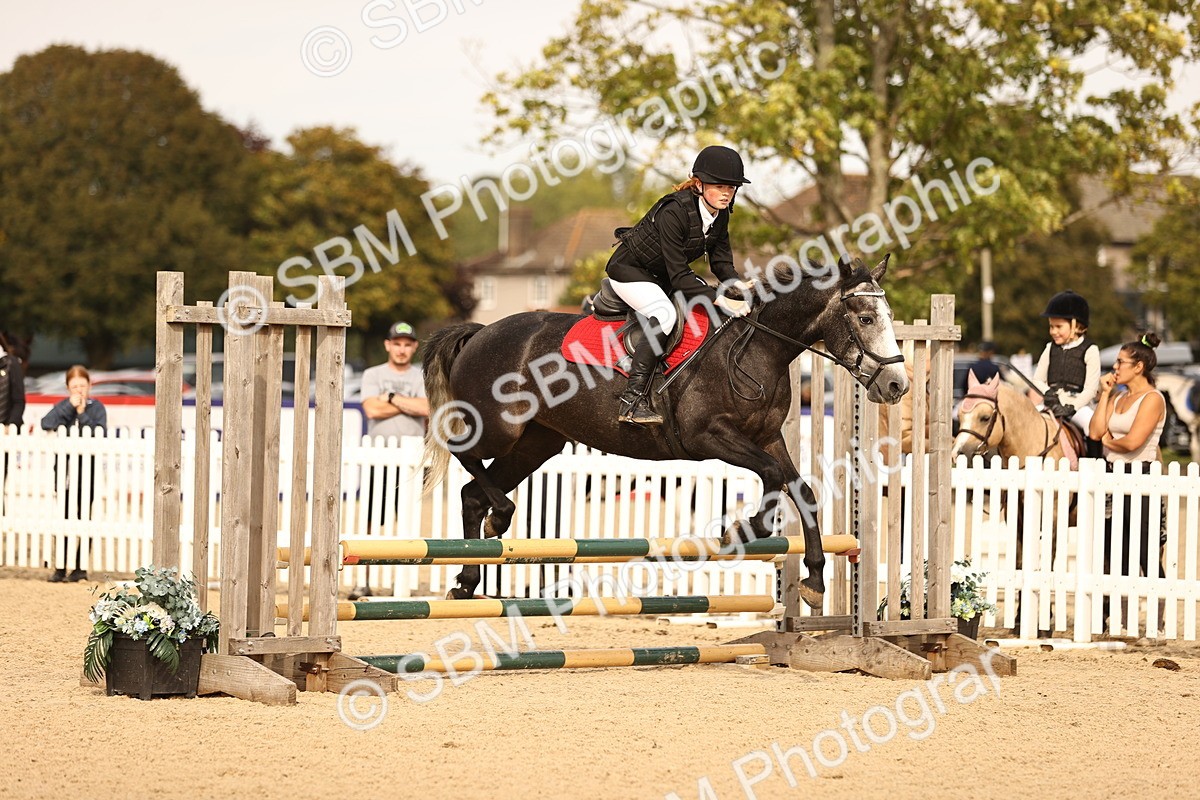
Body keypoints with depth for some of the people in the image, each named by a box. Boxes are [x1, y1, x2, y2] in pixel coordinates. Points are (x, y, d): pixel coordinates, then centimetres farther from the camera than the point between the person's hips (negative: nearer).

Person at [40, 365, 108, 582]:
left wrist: (82, 413, -13)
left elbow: (100, 434, -12)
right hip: (66, 468, 2)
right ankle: (61, 567, 7)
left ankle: (81, 567, 7)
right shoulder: (63, 406, 6)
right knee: (65, 518, 2)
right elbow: (46, 424, -11)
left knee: (84, 517, 1)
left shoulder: (97, 407, 2)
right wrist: (70, 407, -13)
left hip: (87, 468, -2)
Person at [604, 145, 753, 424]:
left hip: (662, 277, 9)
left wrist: (738, 284, -23)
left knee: (709, 304, -1)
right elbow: (679, 276, -33)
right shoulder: (674, 211, -33)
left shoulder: (720, 214, -9)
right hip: (630, 270, -9)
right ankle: (632, 402, -37)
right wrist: (721, 301, -40)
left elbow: (720, 261, -1)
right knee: (665, 314, -32)